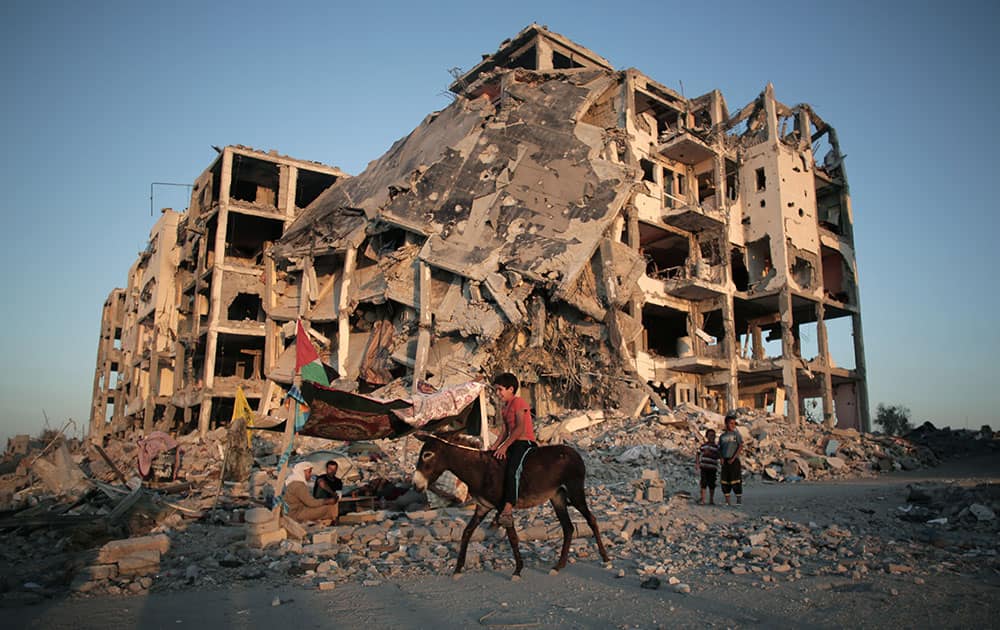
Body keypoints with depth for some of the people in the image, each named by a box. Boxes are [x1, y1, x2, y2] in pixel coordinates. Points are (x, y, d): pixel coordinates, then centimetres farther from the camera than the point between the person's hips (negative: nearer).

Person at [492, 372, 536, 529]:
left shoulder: (518, 402, -7)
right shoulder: (505, 408, 21)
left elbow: (520, 428, -18)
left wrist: (505, 446, -22)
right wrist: (495, 447, 4)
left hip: (525, 442, -10)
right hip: (514, 444, 10)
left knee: (512, 471, -30)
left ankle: (507, 511, -39)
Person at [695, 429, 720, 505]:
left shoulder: (716, 447, 7)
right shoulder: (703, 446, 10)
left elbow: (717, 456, -6)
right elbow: (698, 455, 14)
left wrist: (710, 453, -18)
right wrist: (697, 464, 6)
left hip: (713, 468, 0)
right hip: (704, 467, 0)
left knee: (712, 484, 3)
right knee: (703, 483, -5)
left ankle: (711, 500, 17)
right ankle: (702, 500, -1)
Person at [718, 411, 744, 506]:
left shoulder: (736, 434, 0)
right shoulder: (722, 436, 13)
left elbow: (741, 447, -7)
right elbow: (720, 448, 17)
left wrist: (733, 458, -12)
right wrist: (721, 458, -1)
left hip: (734, 460, -5)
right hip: (725, 461, 5)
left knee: (735, 481, -8)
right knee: (724, 481, 5)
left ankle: (739, 500, -1)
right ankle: (727, 501, 12)